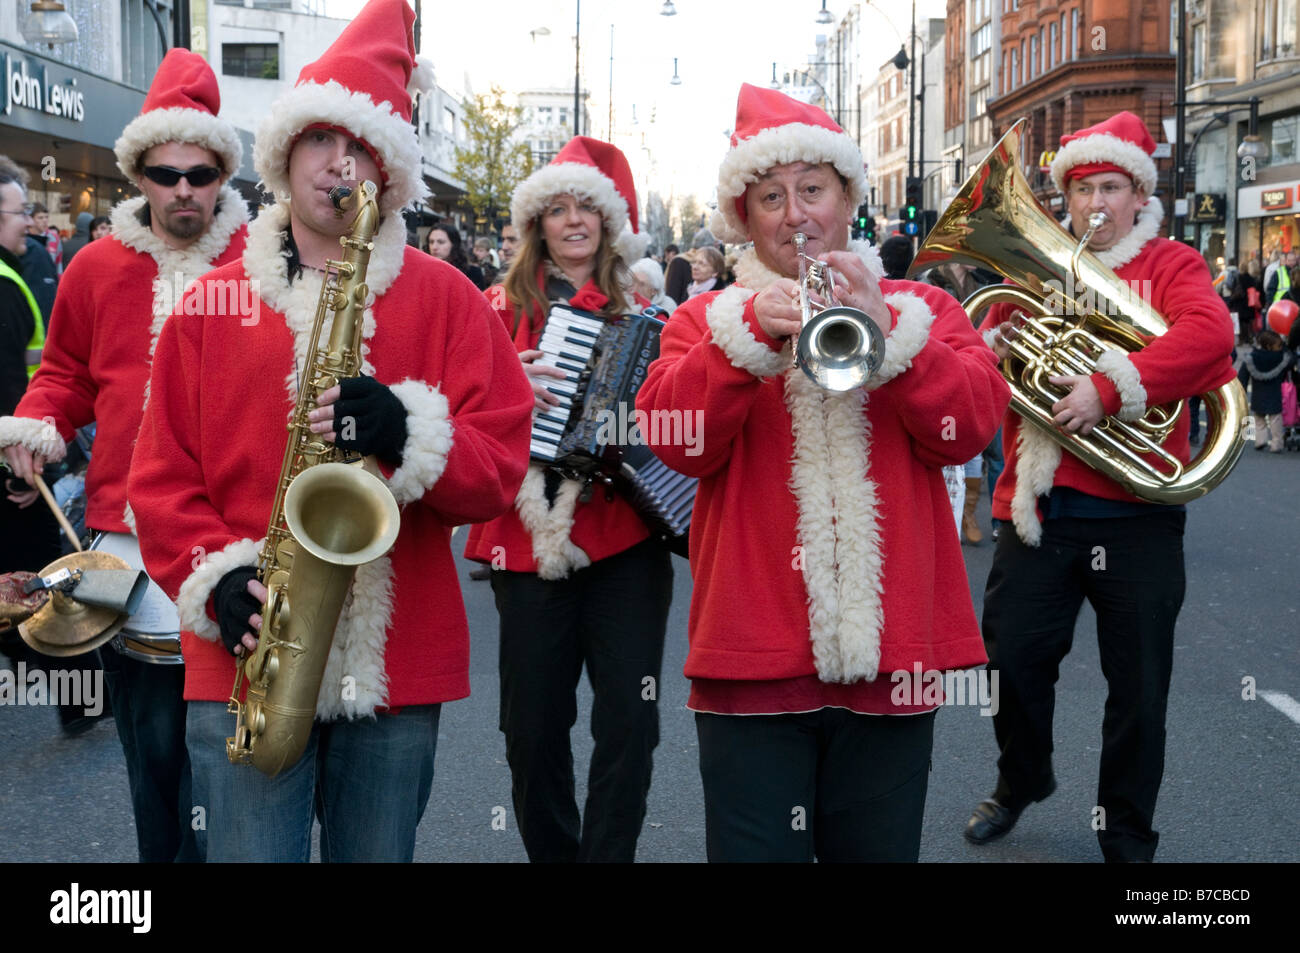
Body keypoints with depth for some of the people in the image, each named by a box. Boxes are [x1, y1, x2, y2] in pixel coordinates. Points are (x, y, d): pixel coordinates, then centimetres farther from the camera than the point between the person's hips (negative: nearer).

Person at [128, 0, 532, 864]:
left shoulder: (445, 298, 4)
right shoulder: (212, 303, 6)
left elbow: (503, 463, -2)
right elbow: (162, 477, 6)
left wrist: (409, 433, -20)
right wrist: (218, 579, -10)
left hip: (399, 668, 1)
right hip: (246, 666, 0)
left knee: (379, 851, 13)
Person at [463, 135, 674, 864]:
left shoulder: (640, 316, 10)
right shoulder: (502, 310, 8)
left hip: (627, 542, 0)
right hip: (531, 547, 0)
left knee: (629, 725, -4)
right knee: (534, 730, 5)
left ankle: (609, 853, 10)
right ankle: (551, 852, 24)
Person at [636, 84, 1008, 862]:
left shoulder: (923, 310, 11)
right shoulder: (706, 320, 8)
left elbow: (971, 426, -6)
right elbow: (675, 440, -9)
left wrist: (884, 331, -19)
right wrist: (752, 333, -21)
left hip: (891, 653, 1)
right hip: (757, 658, -1)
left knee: (878, 847, 14)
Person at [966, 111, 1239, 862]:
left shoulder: (1170, 265, 3)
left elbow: (1209, 332, -18)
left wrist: (1110, 389, -28)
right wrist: (992, 345, -11)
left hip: (1136, 516, -2)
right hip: (1040, 508, 2)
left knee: (1139, 686, 4)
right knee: (1013, 660, 6)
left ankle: (1129, 837, 21)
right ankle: (1022, 782, 34)